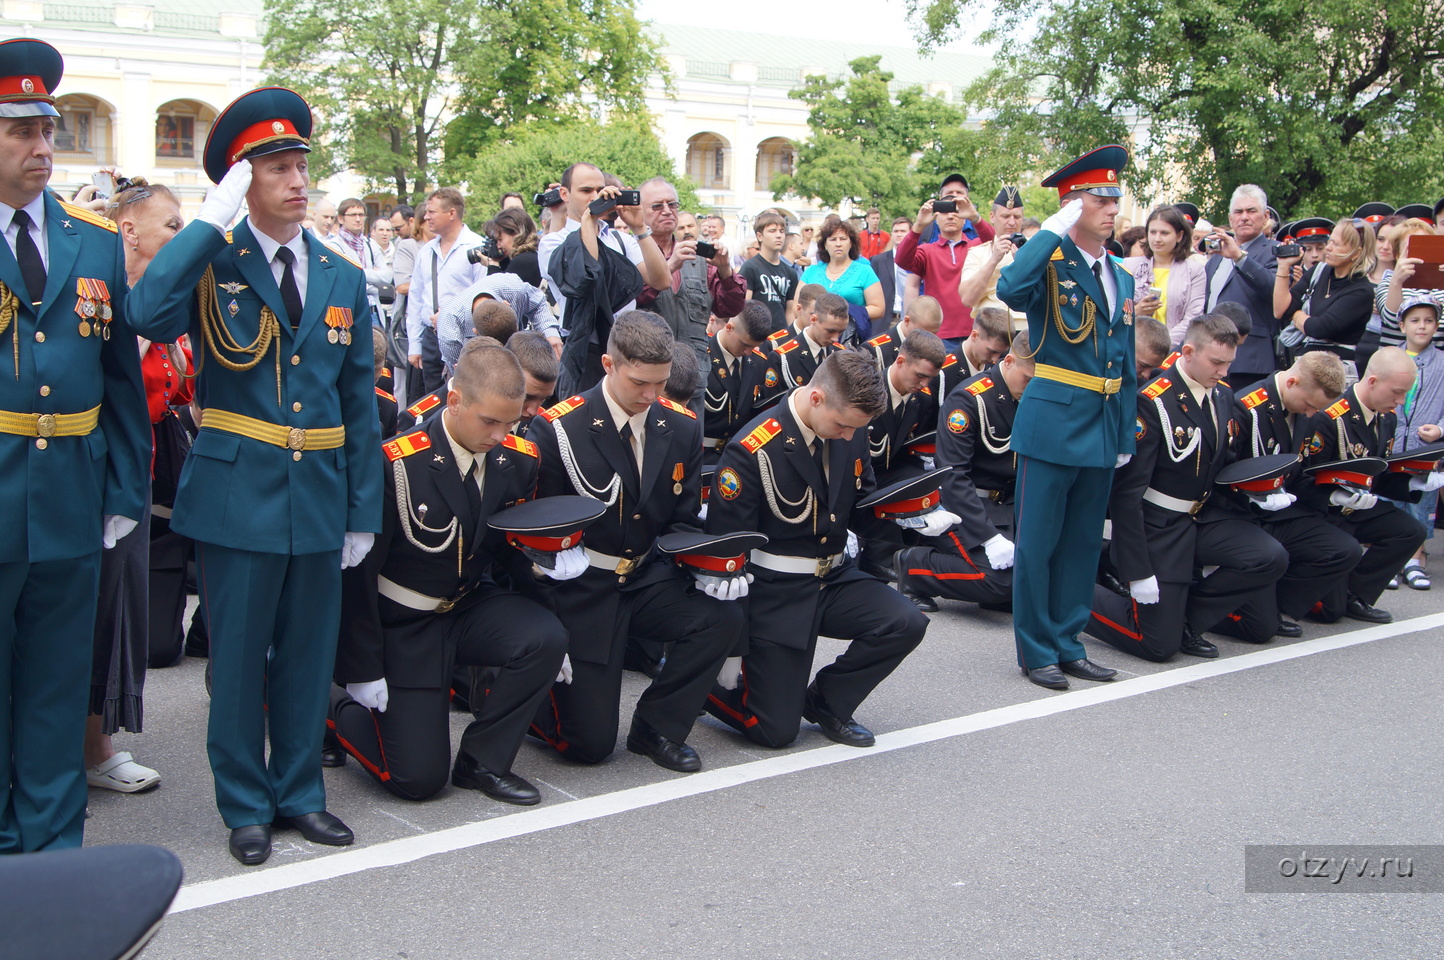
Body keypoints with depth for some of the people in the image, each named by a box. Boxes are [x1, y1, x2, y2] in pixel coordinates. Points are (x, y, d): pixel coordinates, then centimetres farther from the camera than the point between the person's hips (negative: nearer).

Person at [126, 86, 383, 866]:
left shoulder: (344, 279, 8)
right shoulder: (213, 264, -2)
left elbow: (360, 402, 10)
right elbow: (150, 315, -25)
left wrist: (364, 510, 7)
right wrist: (211, 221, -21)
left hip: (319, 498, 4)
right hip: (237, 494, -3)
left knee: (308, 654, 13)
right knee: (238, 657, 6)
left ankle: (299, 793, 28)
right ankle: (245, 806, 22)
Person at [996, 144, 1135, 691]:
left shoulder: (1121, 277, 14)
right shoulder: (1049, 263, -7)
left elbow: (1125, 363, 17)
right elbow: (1010, 290, -33)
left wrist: (1125, 436, 14)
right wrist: (1055, 230, -23)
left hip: (1103, 427, 7)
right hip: (1053, 421, -7)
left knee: (1082, 542, 14)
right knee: (1038, 542, 1)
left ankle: (1068, 645, 24)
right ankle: (1037, 651, 12)